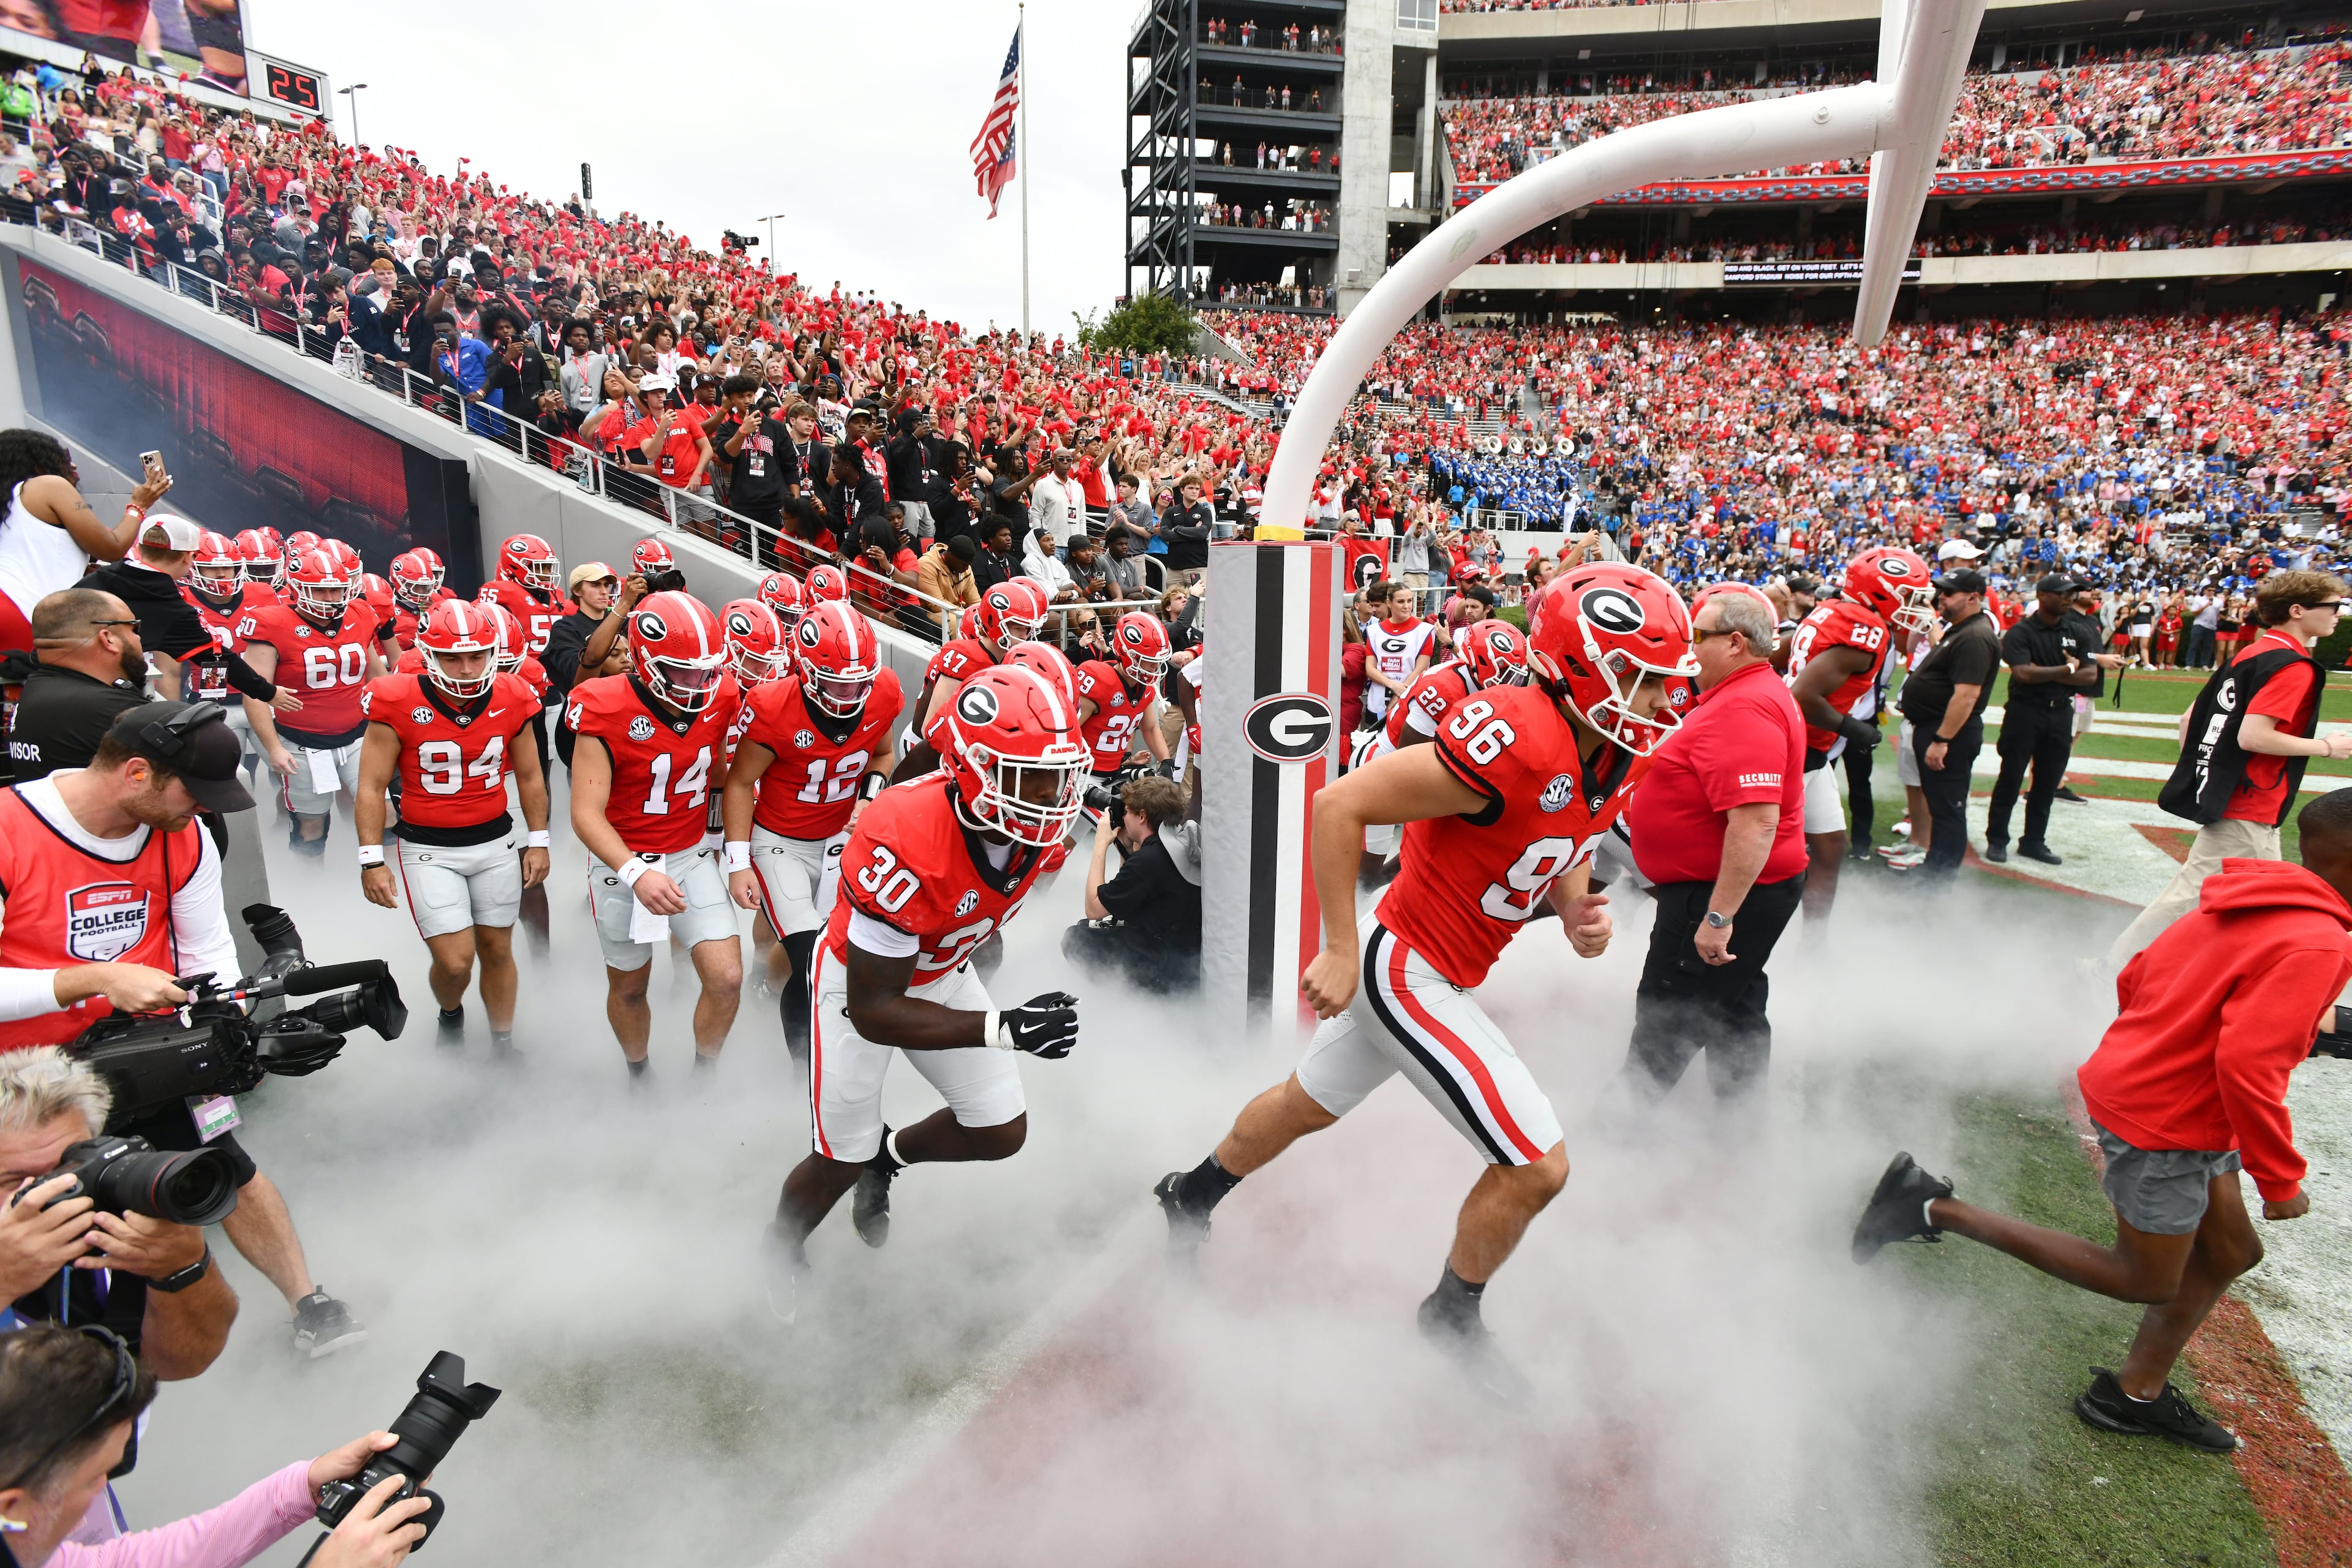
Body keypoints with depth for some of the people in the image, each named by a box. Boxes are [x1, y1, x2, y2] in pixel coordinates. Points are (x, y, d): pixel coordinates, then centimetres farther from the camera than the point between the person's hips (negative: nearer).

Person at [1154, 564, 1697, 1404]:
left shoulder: (1623, 754, -1)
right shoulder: (1514, 739, -30)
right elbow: (1340, 805, -27)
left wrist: (1577, 910, -6)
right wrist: (1339, 951, -22)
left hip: (1419, 967, 9)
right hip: (1413, 973, -9)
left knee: (1306, 1104, 28)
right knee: (1538, 1167, -3)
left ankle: (1191, 1196, 53)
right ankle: (1453, 1316, 25)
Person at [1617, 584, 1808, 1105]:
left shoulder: (1744, 710, -25)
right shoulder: (1752, 694, 11)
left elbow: (1755, 822, -32)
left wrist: (1719, 917, -31)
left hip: (1723, 891, -11)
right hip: (1738, 886, 11)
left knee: (1667, 1018, 3)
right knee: (1733, 1010, 21)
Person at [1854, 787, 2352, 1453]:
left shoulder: (2239, 906, 5)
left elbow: (2136, 975, 12)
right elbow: (2248, 1066, -28)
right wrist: (2281, 1180, -16)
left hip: (2133, 1089, 10)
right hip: (2163, 1128, -10)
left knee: (2230, 1250, 22)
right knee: (2147, 1281, 9)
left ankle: (2136, 1393, 32)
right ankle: (1935, 1210, 2)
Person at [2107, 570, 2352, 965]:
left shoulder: (2248, 654, 12)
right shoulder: (2294, 666, -15)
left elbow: (2189, 718, 14)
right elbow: (2253, 736, -25)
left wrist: (2197, 777, 21)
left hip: (2221, 796, 10)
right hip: (2248, 812, -10)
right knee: (2188, 897, -4)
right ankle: (2115, 966, 0)